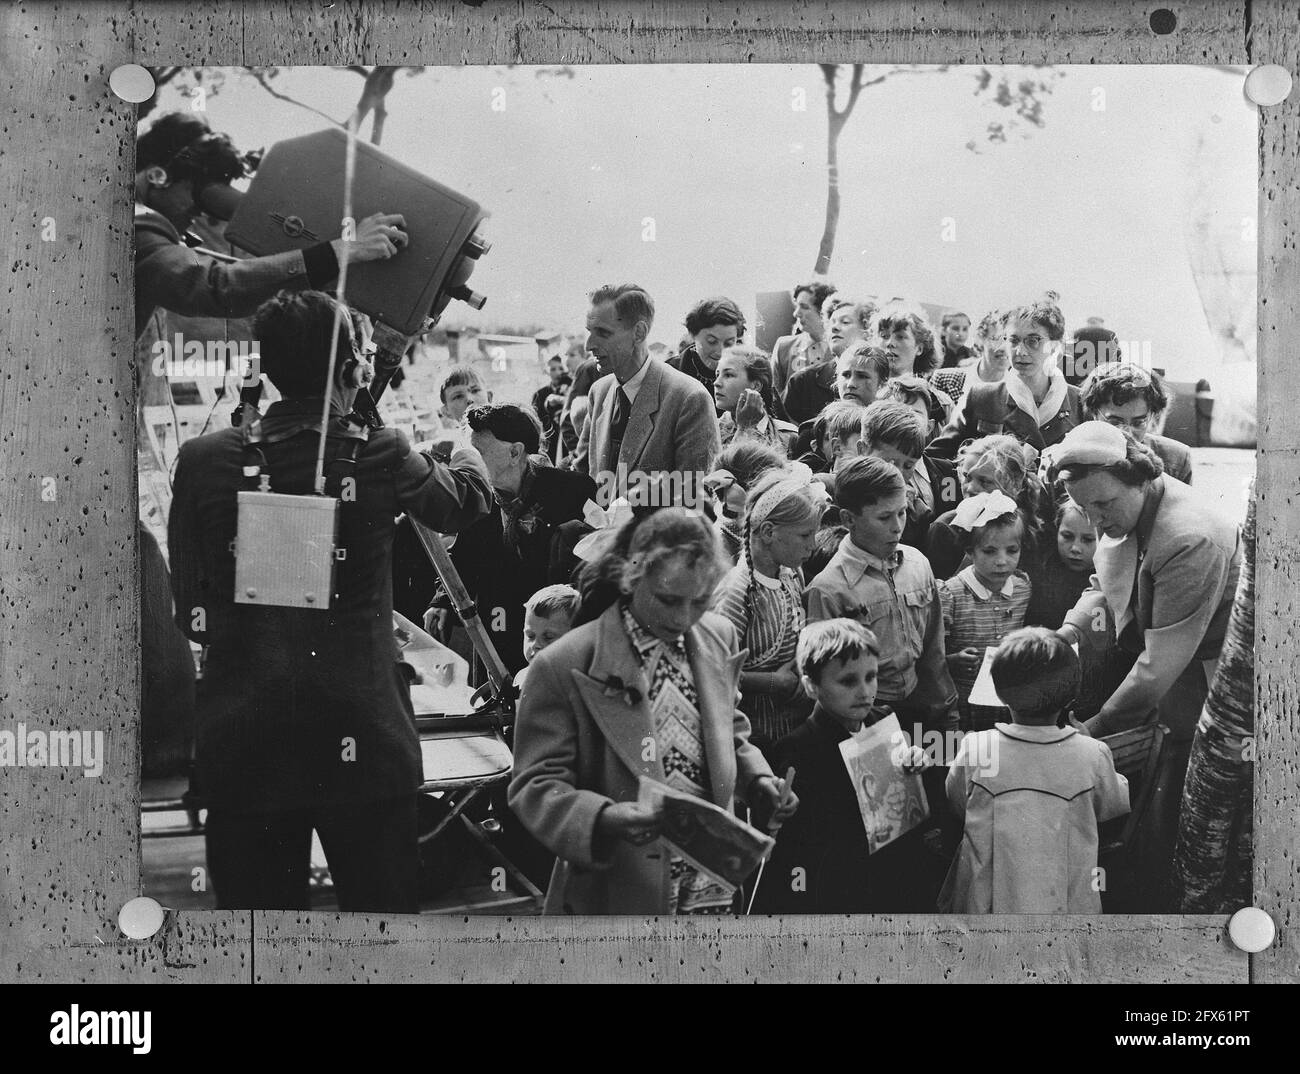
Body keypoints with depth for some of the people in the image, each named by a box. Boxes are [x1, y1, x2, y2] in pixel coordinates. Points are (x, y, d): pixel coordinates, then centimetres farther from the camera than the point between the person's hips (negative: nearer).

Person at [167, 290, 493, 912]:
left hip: (242, 745, 1)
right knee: (382, 912, 9)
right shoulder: (380, 458, -5)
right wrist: (468, 460, 39)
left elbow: (190, 612, 2)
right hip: (360, 740, -1)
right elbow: (466, 504, 17)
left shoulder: (204, 461, -3)